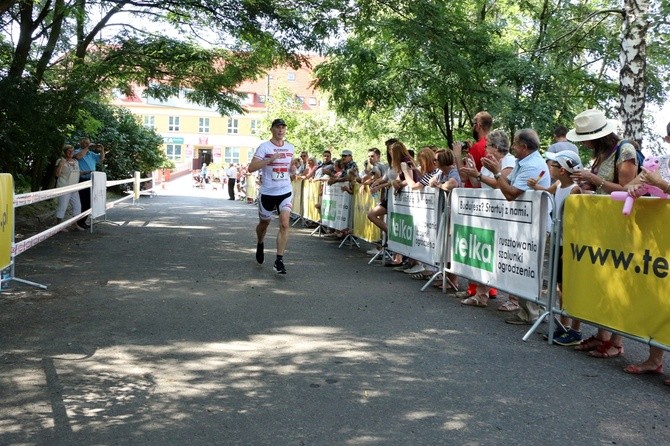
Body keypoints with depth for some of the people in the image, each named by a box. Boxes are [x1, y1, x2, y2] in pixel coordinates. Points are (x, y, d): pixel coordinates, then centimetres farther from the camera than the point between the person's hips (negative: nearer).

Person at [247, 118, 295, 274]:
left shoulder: (291, 148, 7)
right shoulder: (264, 147, -9)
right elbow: (251, 168, -19)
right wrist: (270, 159, -28)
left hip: (285, 192, 2)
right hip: (267, 192, -2)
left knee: (285, 224, -15)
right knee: (264, 223, 17)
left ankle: (279, 261, -12)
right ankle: (260, 245, 50)